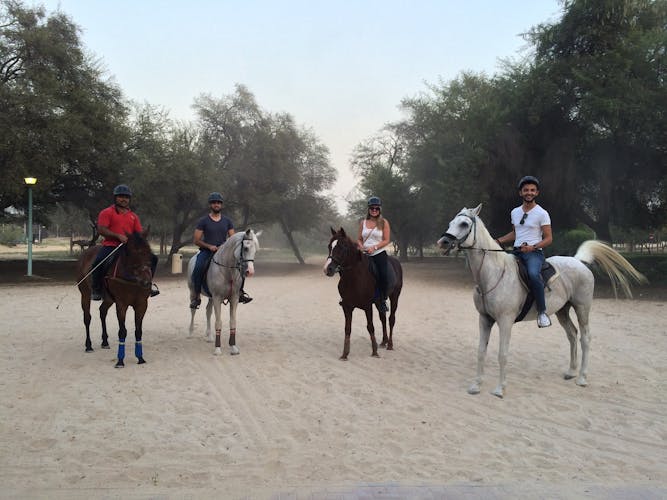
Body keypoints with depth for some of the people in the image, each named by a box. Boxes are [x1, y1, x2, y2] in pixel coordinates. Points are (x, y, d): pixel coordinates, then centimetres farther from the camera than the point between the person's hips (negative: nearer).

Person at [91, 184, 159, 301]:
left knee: (152, 258, -4)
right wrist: (118, 236, -20)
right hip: (110, 246, -5)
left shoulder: (133, 216, 20)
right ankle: (96, 290, -15)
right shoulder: (107, 212, 5)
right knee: (98, 262, -33)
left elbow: (139, 234, 17)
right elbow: (101, 230, -9)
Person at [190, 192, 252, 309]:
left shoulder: (227, 221, 12)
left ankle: (240, 293, -8)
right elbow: (196, 240, -1)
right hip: (207, 250, -2)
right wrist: (209, 246, -16)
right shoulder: (203, 221, 3)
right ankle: (197, 296, -19)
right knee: (198, 268, -32)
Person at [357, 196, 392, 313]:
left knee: (383, 275, -22)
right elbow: (359, 239, 16)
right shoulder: (363, 222, 11)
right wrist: (361, 246, -6)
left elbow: (386, 240, -4)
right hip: (365, 254, 3)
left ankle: (383, 300, -4)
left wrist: (374, 247, -16)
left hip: (379, 254, -3)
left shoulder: (384, 222, 2)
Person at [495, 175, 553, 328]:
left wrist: (533, 247, -20)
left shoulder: (542, 214, -1)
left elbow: (548, 239, -3)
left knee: (533, 274, -36)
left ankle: (542, 312, -23)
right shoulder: (515, 212, 16)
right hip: (516, 252, 7)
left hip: (534, 252, -6)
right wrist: (499, 241, 16)